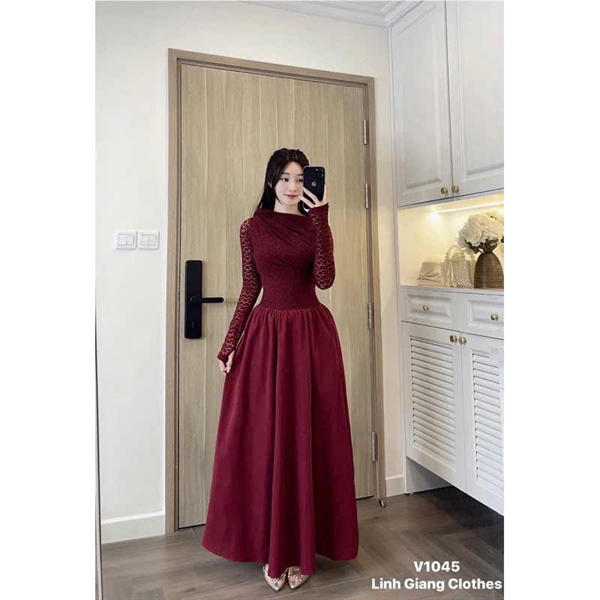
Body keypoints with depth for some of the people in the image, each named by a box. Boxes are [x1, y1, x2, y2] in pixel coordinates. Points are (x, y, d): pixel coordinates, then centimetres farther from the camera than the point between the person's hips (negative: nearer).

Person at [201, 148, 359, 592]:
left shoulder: (317, 226, 5)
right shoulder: (252, 228, 6)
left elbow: (325, 280, -11)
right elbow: (249, 290, 6)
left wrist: (321, 222, -18)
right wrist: (230, 344, 2)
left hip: (311, 335, 0)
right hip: (265, 335, 0)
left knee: (309, 438, 5)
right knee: (263, 440, 5)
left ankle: (302, 547, 23)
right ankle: (272, 548, 24)